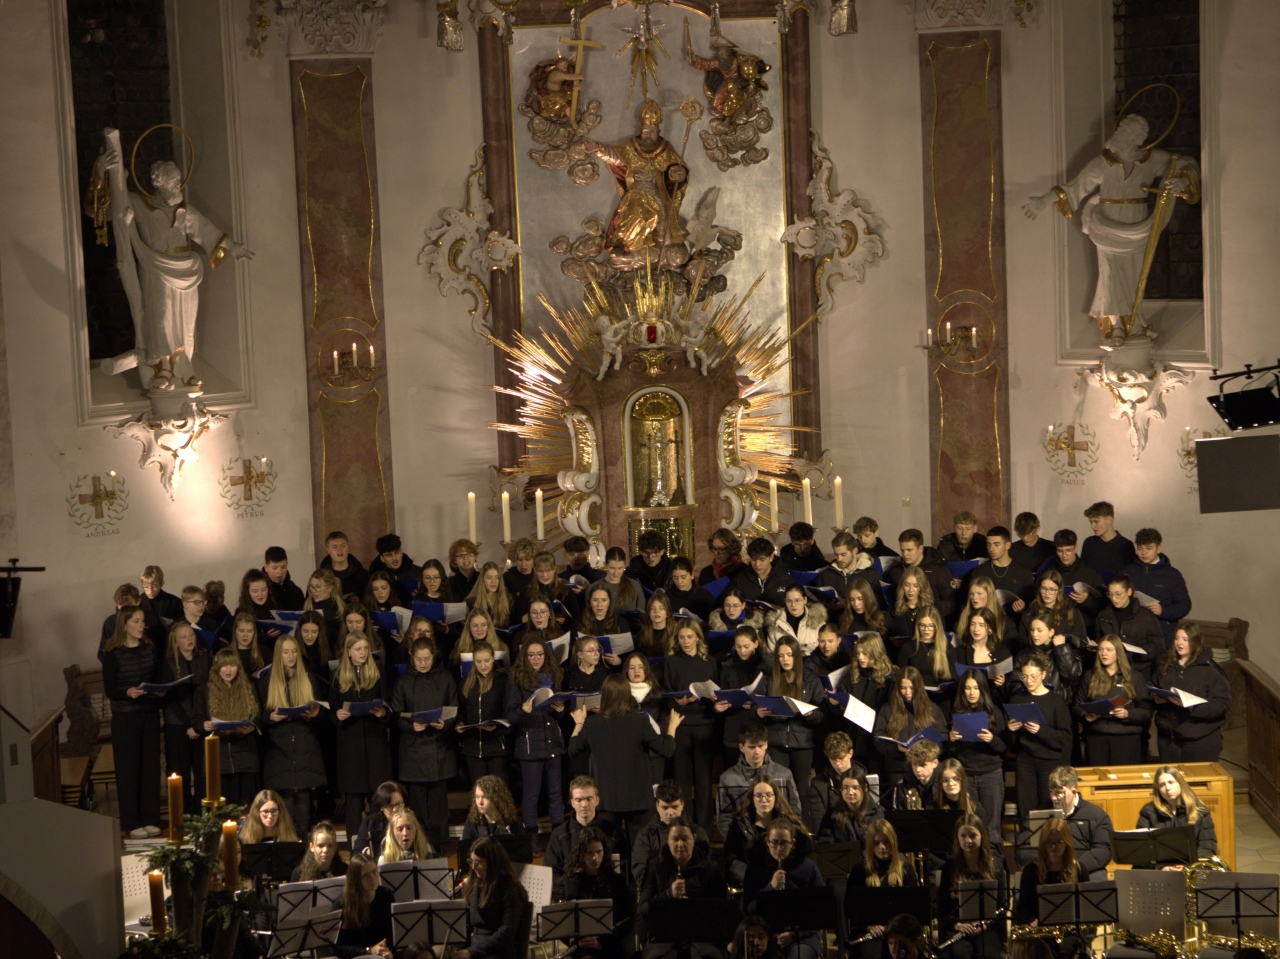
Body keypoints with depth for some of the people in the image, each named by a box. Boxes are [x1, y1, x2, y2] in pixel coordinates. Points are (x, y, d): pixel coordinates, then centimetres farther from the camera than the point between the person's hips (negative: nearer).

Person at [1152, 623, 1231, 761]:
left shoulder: (1210, 669, -7)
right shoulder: (1165, 666, 11)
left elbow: (1223, 703, -13)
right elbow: (1153, 691, 22)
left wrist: (1192, 705, -25)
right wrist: (1156, 698, -2)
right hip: (1168, 736, 5)